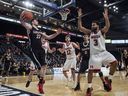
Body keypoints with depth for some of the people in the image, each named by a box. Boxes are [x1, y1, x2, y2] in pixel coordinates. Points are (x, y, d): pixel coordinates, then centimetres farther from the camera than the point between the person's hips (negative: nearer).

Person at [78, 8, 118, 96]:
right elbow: (80, 27, 2)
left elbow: (108, 26, -17)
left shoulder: (102, 31, 4)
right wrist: (79, 17, -2)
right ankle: (89, 87, 15)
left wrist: (106, 16, -26)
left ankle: (108, 79, -1)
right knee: (90, 70, -3)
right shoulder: (90, 32, 11)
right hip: (94, 54, 1)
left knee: (114, 62, -21)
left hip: (103, 52, -1)